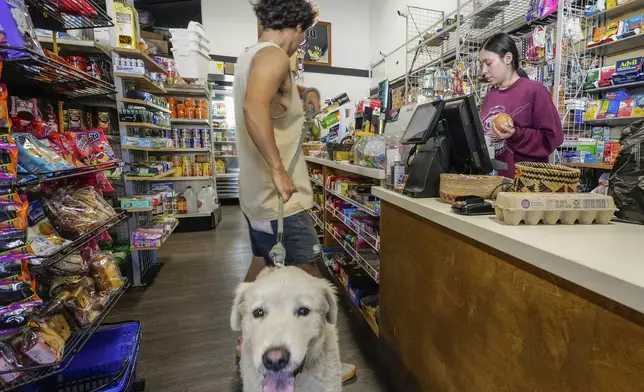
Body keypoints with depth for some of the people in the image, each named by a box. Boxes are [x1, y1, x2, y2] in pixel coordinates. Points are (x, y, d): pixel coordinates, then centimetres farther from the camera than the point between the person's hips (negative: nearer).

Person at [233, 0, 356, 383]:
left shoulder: (251, 55, 17)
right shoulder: (273, 56, -14)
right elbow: (254, 107, -32)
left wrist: (304, 91, 17)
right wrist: (278, 170, -30)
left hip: (257, 190, 10)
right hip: (279, 194, -10)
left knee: (262, 262, 20)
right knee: (305, 274, -1)